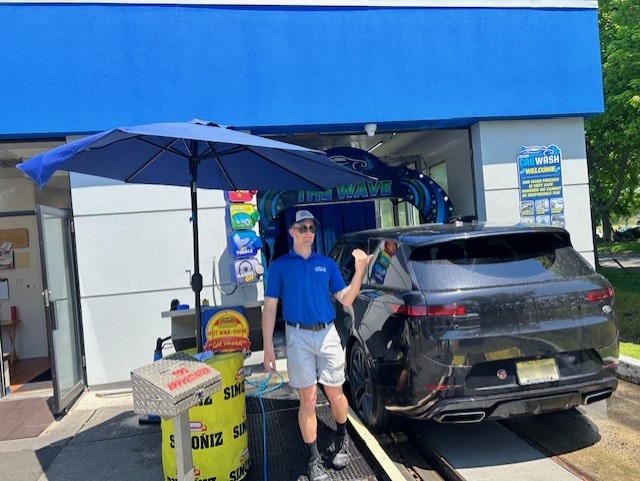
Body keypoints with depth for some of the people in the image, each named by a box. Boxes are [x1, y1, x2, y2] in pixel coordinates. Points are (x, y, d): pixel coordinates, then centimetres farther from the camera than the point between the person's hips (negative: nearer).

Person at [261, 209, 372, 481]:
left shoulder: (327, 264, 9)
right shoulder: (279, 266, 2)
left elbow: (346, 299, 5)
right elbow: (269, 307, 0)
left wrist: (360, 269, -7)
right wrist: (268, 347, -6)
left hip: (327, 334, 2)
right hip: (298, 337, -2)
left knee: (335, 394, 9)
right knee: (308, 399, 3)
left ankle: (342, 440, 38)